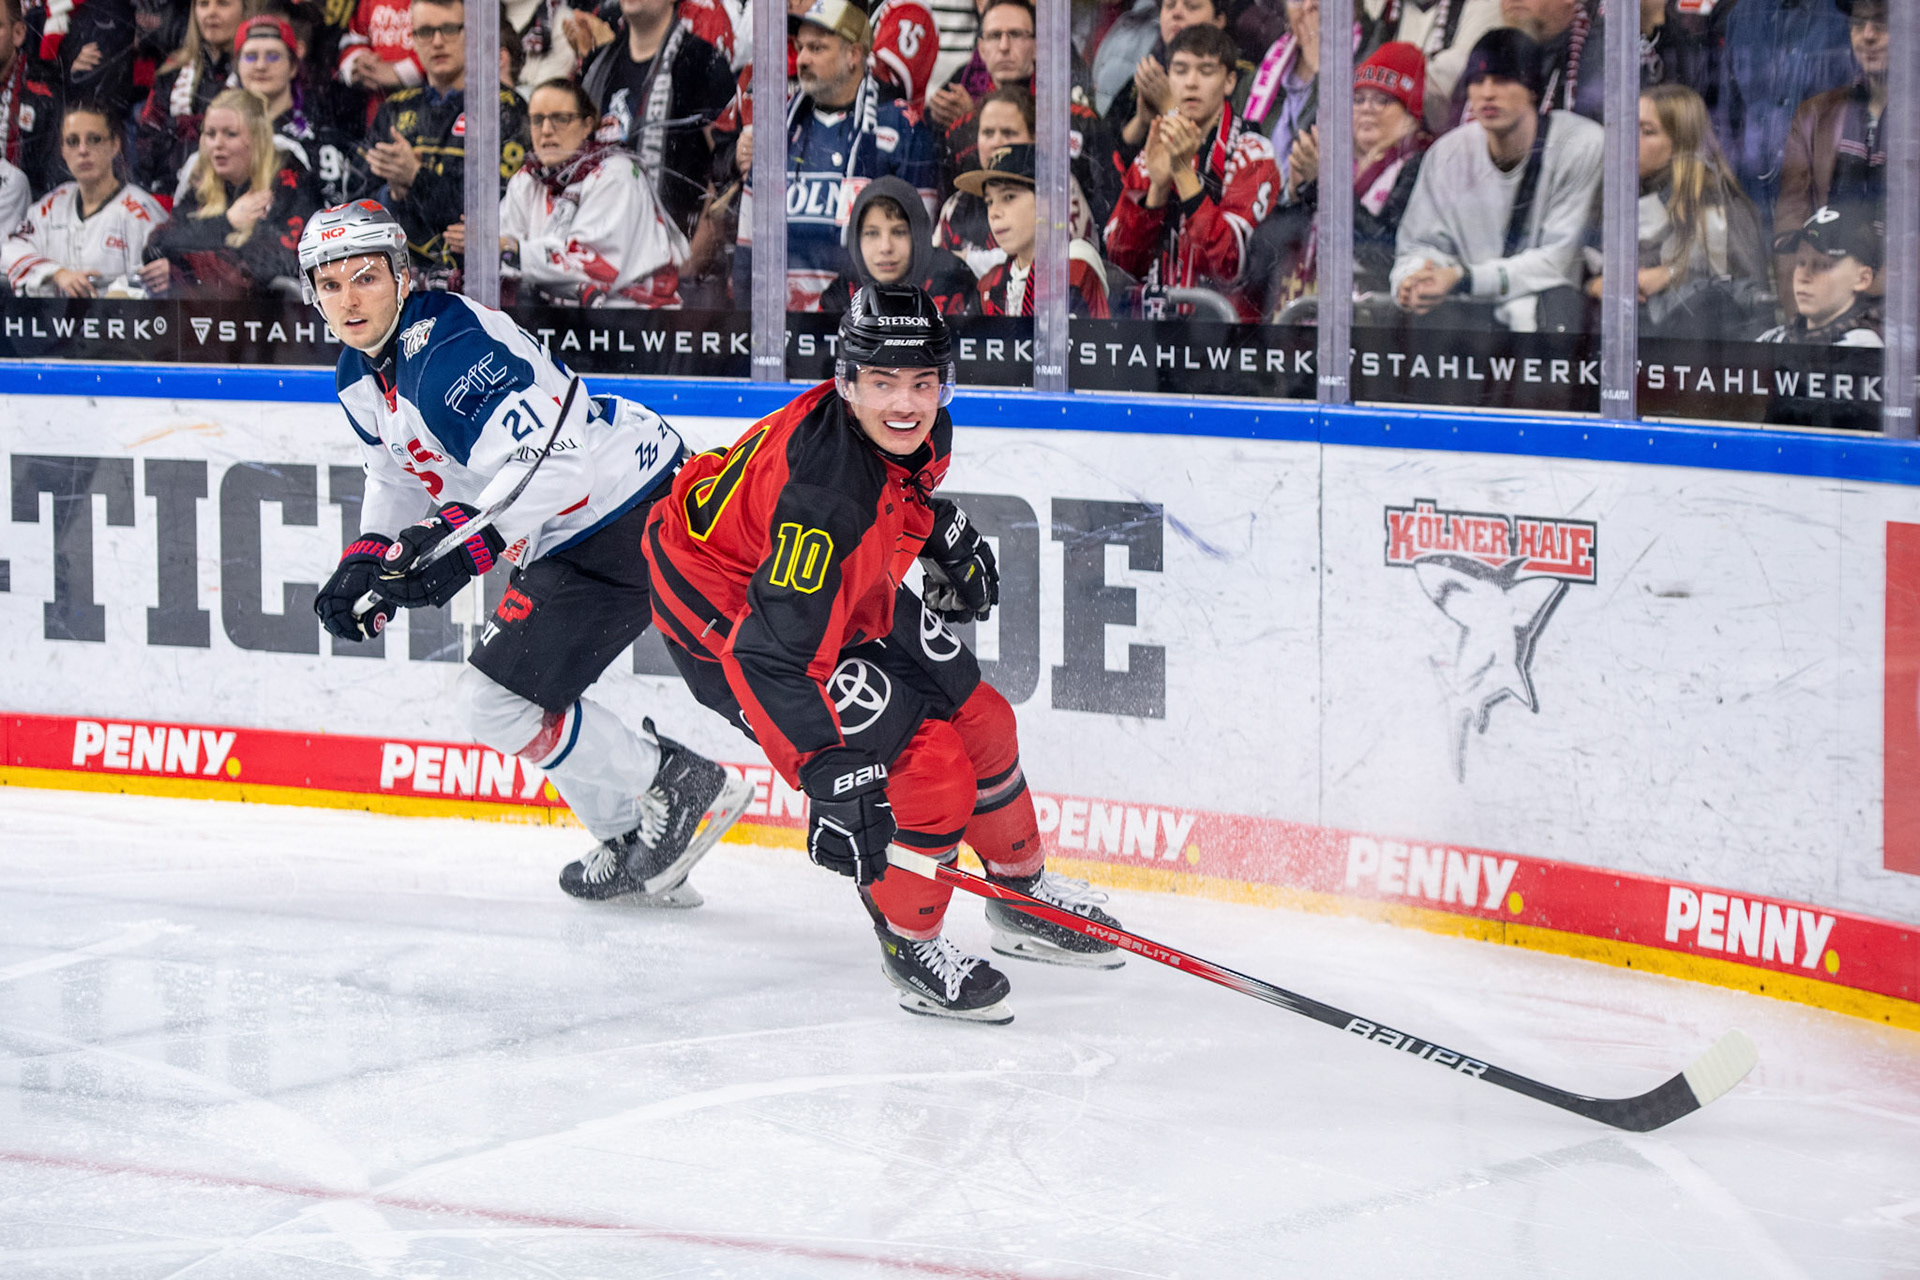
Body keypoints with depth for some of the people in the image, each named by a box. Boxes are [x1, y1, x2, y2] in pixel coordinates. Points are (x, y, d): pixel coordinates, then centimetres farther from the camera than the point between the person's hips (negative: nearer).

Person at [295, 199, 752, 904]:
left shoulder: (453, 345, -25)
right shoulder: (359, 377, 8)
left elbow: (548, 460, -33)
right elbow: (398, 479, 22)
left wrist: (461, 542, -41)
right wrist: (367, 563, 6)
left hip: (637, 516, -11)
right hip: (568, 536, 11)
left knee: (499, 694, -14)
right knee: (494, 692, 19)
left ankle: (683, 788, -2)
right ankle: (632, 845, 28)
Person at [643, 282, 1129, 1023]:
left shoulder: (920, 431, -13)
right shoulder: (825, 493, -40)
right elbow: (775, 654, -42)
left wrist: (942, 530, 15)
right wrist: (833, 775, -47)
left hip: (841, 588, 9)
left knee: (977, 718, 14)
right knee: (926, 768, -16)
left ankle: (1023, 899, 37)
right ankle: (909, 942, 7)